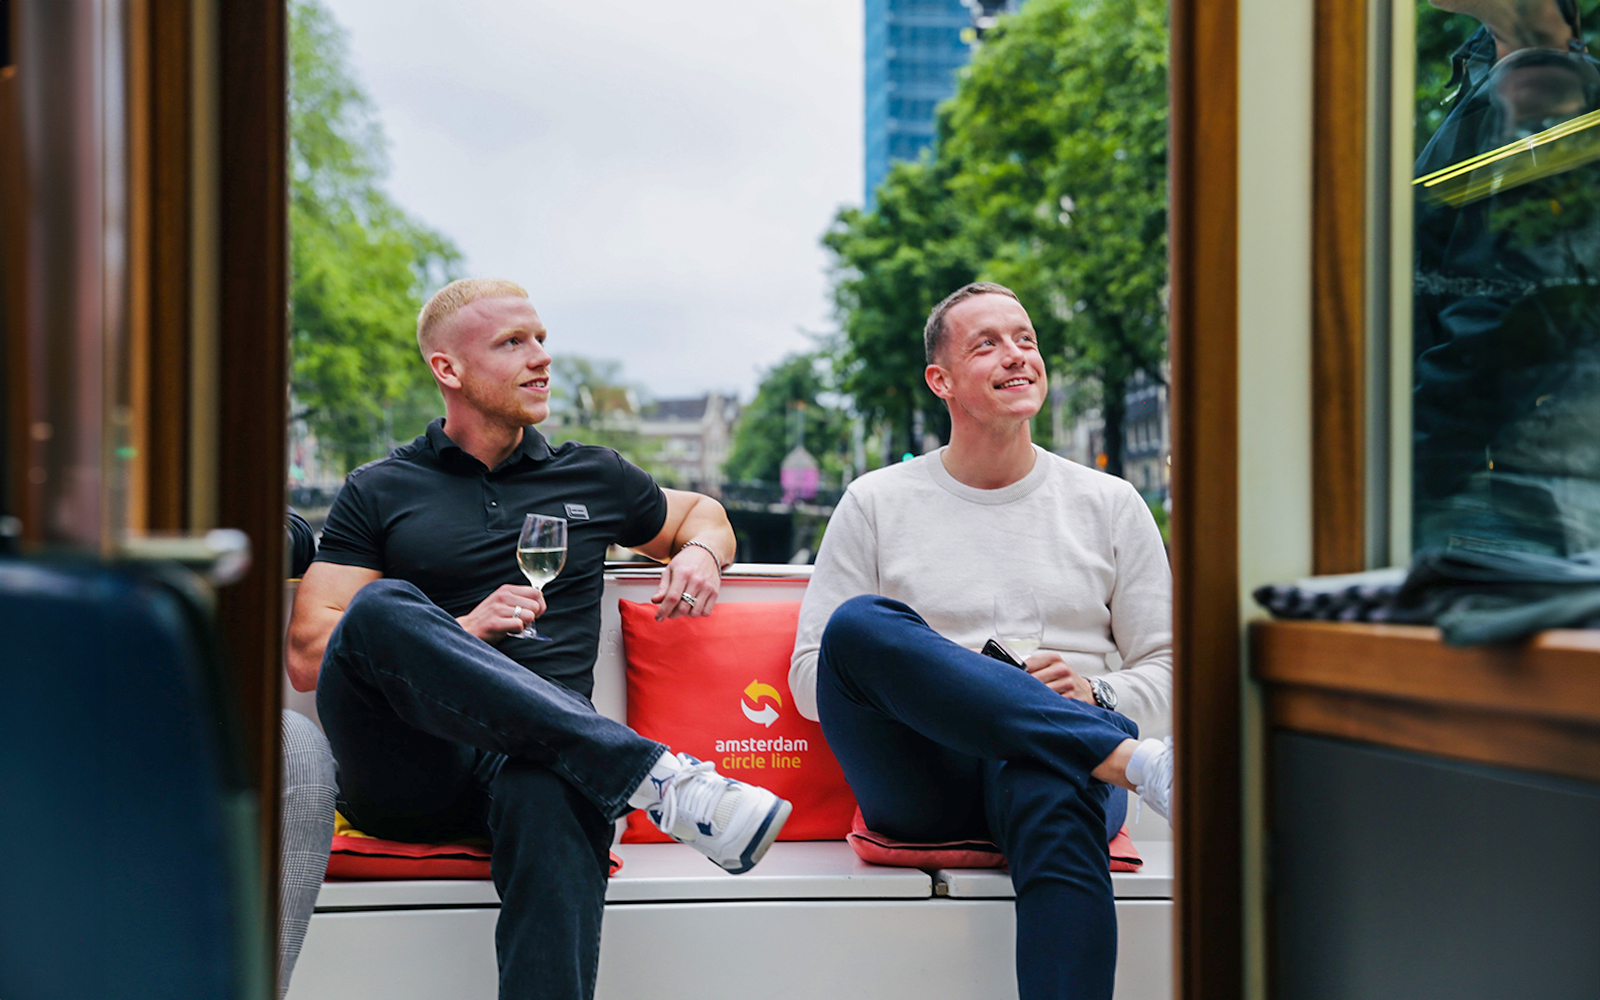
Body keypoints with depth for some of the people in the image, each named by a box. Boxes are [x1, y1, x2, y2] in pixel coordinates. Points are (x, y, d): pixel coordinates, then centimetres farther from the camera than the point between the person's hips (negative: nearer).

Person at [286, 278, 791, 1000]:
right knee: (385, 606, -33)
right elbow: (308, 656, 8)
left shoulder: (593, 478, 23)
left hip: (542, 753, 1)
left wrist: (699, 553, 15)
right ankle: (652, 776, -39)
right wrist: (461, 633, -5)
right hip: (408, 772, 0)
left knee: (551, 795, -39)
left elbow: (702, 513, 40)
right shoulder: (379, 492, 16)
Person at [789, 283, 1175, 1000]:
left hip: (1062, 769, 0)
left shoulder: (1109, 504, 16)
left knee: (1051, 791, -39)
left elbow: (1168, 669, 15)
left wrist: (1096, 694, -7)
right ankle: (1132, 760, -33)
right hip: (919, 785, 1)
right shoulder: (876, 503, 12)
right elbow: (809, 679, 10)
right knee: (859, 624, -31)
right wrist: (905, 685, -10)